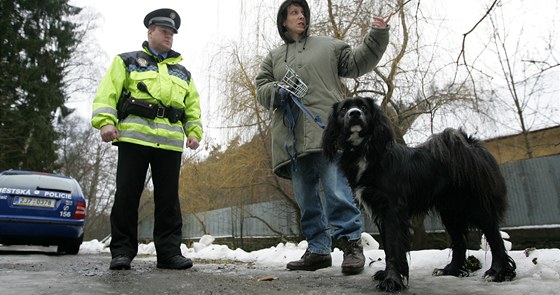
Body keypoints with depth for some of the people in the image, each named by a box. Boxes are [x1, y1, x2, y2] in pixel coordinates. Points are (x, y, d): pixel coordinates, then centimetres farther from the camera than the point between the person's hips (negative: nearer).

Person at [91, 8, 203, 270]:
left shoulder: (182, 72, 26)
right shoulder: (127, 61, 16)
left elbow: (193, 106, 22)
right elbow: (107, 92, 5)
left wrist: (194, 131, 5)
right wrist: (105, 121, -11)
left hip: (170, 141, 3)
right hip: (134, 136, -3)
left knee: (168, 198, 1)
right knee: (127, 194, -2)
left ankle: (169, 251, 7)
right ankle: (122, 251, 7)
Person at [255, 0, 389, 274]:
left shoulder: (327, 45, 18)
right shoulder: (273, 57, 24)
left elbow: (356, 63, 14)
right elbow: (261, 89, 17)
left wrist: (377, 36, 3)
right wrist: (278, 90, -5)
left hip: (326, 128, -3)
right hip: (293, 137, 4)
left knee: (337, 190, -12)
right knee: (306, 197, 6)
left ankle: (352, 244, -3)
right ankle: (318, 250, 14)